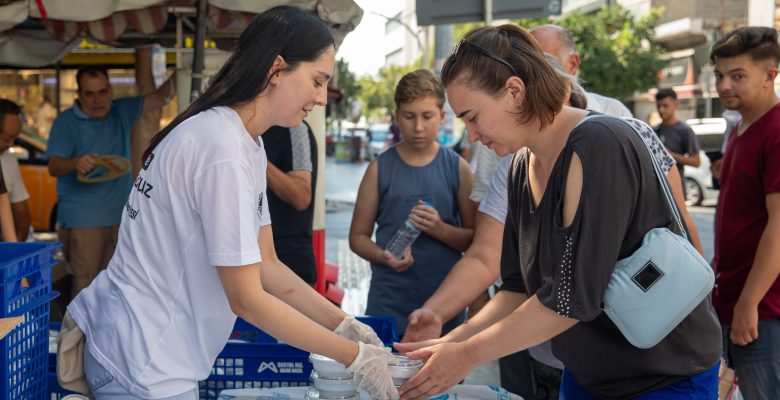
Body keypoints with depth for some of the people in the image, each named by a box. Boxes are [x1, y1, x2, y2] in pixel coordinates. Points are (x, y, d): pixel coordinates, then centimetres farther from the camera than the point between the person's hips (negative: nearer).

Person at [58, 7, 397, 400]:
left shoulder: (249, 144, 5)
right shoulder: (223, 150, -24)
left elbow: (267, 268, 7)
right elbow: (247, 299, -21)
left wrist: (344, 324, -2)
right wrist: (354, 357, -15)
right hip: (142, 367, -9)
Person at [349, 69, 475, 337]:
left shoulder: (458, 168, 3)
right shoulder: (380, 169, 3)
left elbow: (476, 239, 4)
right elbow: (358, 236, 6)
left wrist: (440, 229, -14)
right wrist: (384, 257, -13)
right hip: (389, 304, 0)